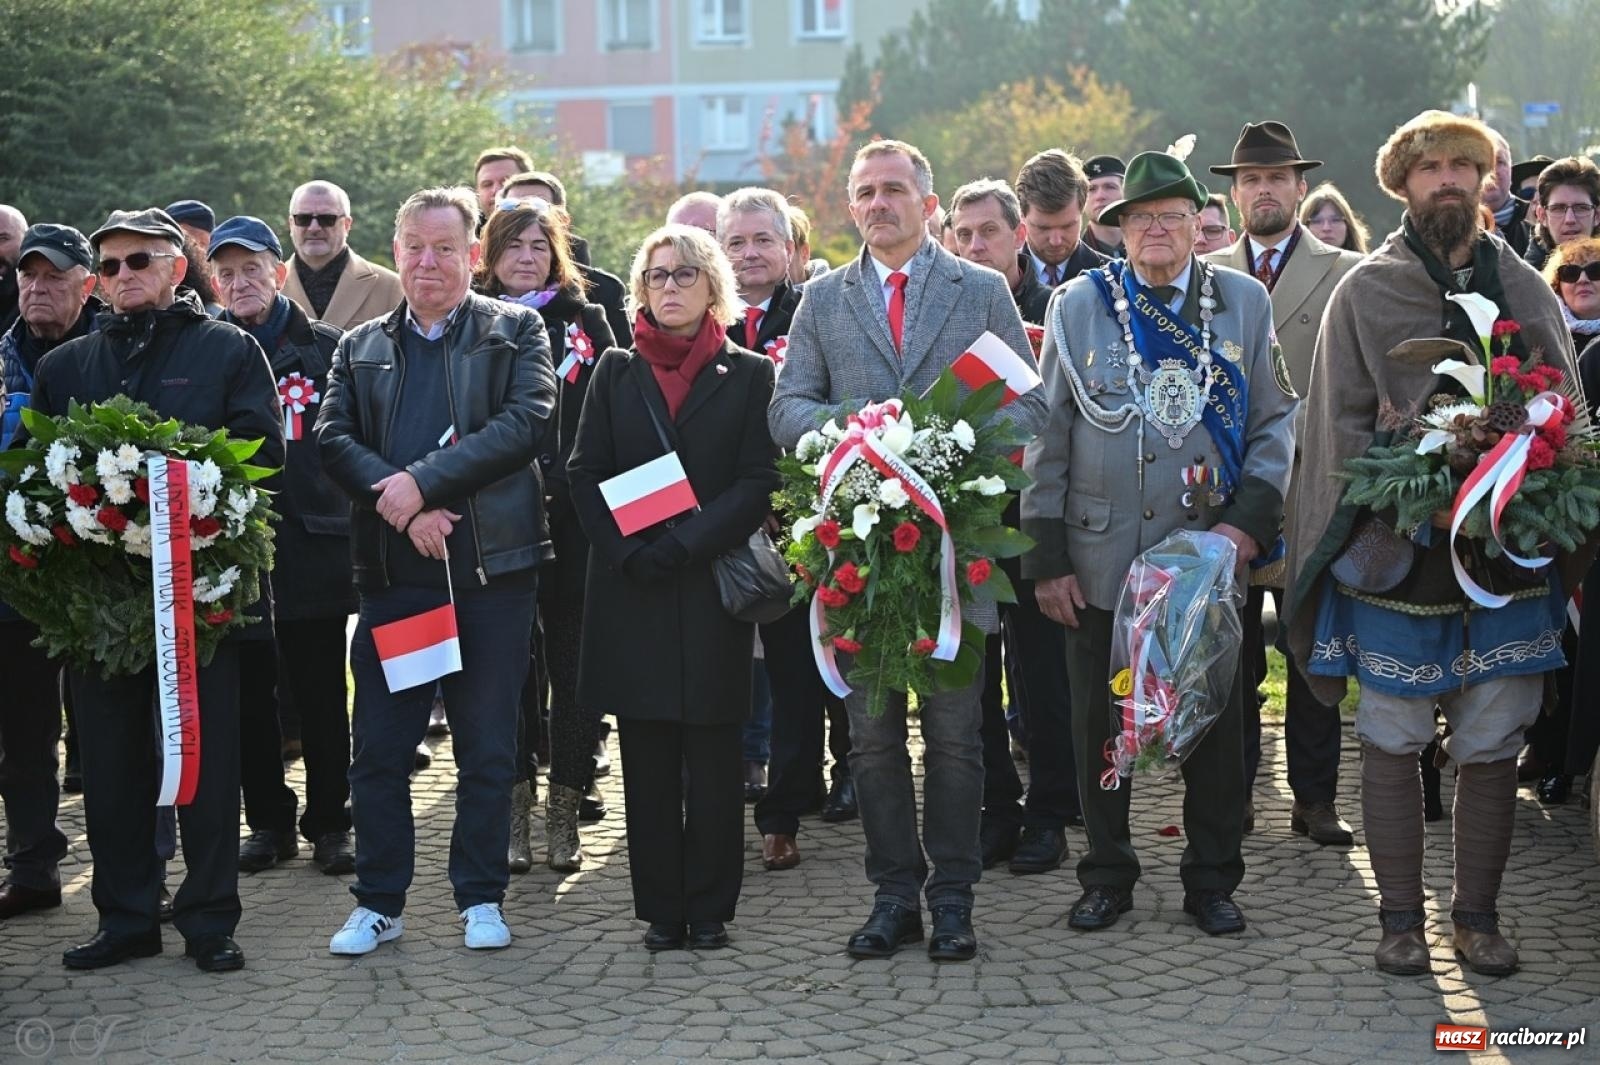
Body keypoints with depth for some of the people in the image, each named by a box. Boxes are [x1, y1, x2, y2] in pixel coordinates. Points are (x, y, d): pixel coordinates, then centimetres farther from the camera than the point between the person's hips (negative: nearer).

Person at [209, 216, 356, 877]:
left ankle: (330, 823, 15)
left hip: (311, 546, -2)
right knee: (249, 696, 8)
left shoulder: (326, 349, 2)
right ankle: (269, 821, 20)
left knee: (321, 698, 4)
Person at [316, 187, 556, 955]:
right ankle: (378, 903, 16)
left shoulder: (517, 332, 6)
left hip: (491, 570, -2)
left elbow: (525, 423, -10)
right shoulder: (360, 348, 14)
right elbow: (333, 439, 2)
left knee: (488, 748, 6)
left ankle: (481, 899, 18)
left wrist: (422, 482, -17)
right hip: (391, 573, 2)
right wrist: (395, 502, -16)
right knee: (377, 747, 4)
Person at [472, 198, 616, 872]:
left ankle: (564, 811, 9)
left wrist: (566, 482, -6)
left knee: (574, 664, 1)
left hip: (573, 519, 0)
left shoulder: (586, 321, 10)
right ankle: (514, 809, 11)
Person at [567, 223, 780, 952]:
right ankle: (661, 909, 11)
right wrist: (628, 552, -9)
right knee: (648, 761, 4)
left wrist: (680, 545, -13)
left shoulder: (749, 375, 5)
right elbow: (584, 474, 6)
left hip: (713, 585, -2)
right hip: (630, 590, 2)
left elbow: (758, 484, -3)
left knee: (712, 759, 0)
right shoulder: (616, 373, 11)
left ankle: (709, 908, 9)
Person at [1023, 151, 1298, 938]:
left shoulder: (1244, 301, 5)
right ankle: (1107, 874, 22)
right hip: (1102, 556, 0)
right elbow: (1048, 436, 2)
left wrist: (1251, 517, -7)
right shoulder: (1080, 304, 3)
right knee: (1099, 725, 7)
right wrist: (1046, 557, -2)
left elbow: (1274, 420, 7)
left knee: (1215, 722, 7)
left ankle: (1211, 879, 21)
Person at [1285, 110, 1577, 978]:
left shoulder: (1527, 291, 11)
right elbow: (1340, 423, 1)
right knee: (1393, 741, 3)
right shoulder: (1365, 292, 3)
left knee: (1492, 746, 6)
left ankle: (1477, 914, 19)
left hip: (1508, 550, 2)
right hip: (1399, 553, -2)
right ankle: (1401, 916, 15)